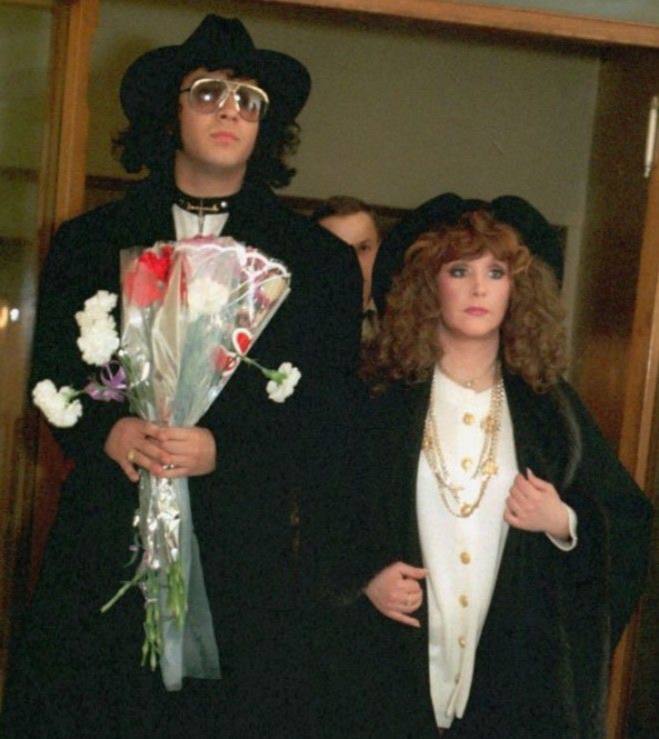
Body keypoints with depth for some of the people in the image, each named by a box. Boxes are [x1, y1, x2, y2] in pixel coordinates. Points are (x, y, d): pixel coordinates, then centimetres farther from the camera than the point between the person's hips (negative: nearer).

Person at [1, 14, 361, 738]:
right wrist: (107, 431, -11)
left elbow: (330, 413, 2)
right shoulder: (90, 241, 13)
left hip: (247, 556, -1)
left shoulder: (319, 260, 8)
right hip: (104, 537, 1)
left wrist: (224, 450, -13)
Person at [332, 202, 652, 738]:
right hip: (397, 661, -1)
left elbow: (626, 520, 9)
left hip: (516, 664, 1)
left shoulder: (548, 406, 5)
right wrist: (362, 577, -11)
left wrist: (564, 524, -9)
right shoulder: (381, 399, 0)